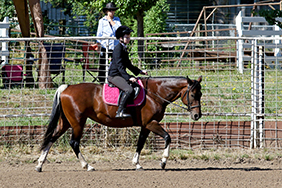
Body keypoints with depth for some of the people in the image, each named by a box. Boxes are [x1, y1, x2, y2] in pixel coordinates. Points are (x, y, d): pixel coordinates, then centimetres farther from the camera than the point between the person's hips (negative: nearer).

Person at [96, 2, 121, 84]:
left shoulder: (117, 20, 12)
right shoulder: (102, 21, 7)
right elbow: (99, 34, 6)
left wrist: (111, 21, -4)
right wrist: (99, 46, 0)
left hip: (115, 46, 1)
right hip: (105, 46, -1)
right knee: (102, 67, 0)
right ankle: (101, 82, 5)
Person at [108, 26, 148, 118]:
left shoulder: (124, 48, 17)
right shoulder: (118, 48, -14)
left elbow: (128, 64, 27)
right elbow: (119, 66, -22)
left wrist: (140, 71, 21)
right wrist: (128, 77, -30)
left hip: (120, 75, 11)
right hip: (114, 75, -11)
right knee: (129, 89, -28)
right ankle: (120, 112, -30)